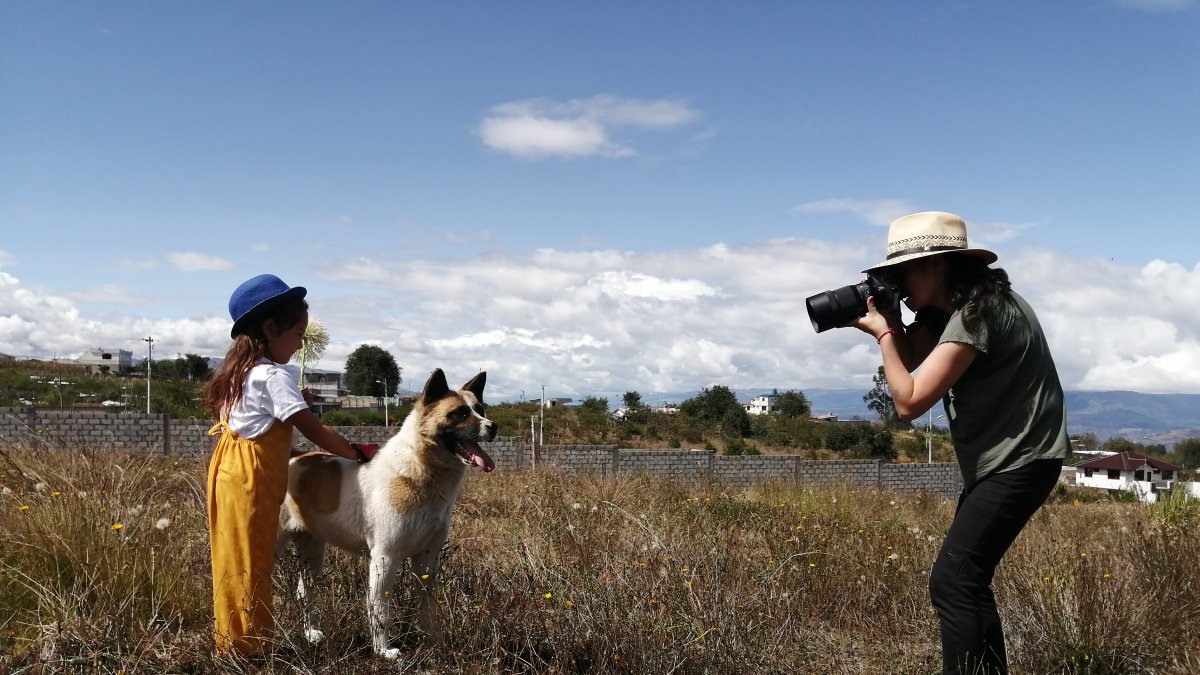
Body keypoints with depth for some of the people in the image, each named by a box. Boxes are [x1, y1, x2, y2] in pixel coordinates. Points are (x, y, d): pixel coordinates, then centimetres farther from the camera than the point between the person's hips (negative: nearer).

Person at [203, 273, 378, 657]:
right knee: (249, 566, -2)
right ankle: (247, 648, 5)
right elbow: (314, 431, -15)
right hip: (250, 481, -9)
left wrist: (295, 402, 11)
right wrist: (358, 453, -6)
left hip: (231, 473, 9)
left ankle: (232, 643, 21)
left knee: (236, 564, 14)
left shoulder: (240, 371, 14)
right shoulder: (274, 376, -15)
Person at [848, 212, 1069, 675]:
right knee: (967, 580, 15)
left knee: (951, 582, -16)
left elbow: (909, 402, -25)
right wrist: (887, 322, -4)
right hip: (998, 460, 10)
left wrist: (882, 332, -14)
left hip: (1022, 460, -10)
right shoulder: (946, 307, 7)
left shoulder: (977, 311, -22)